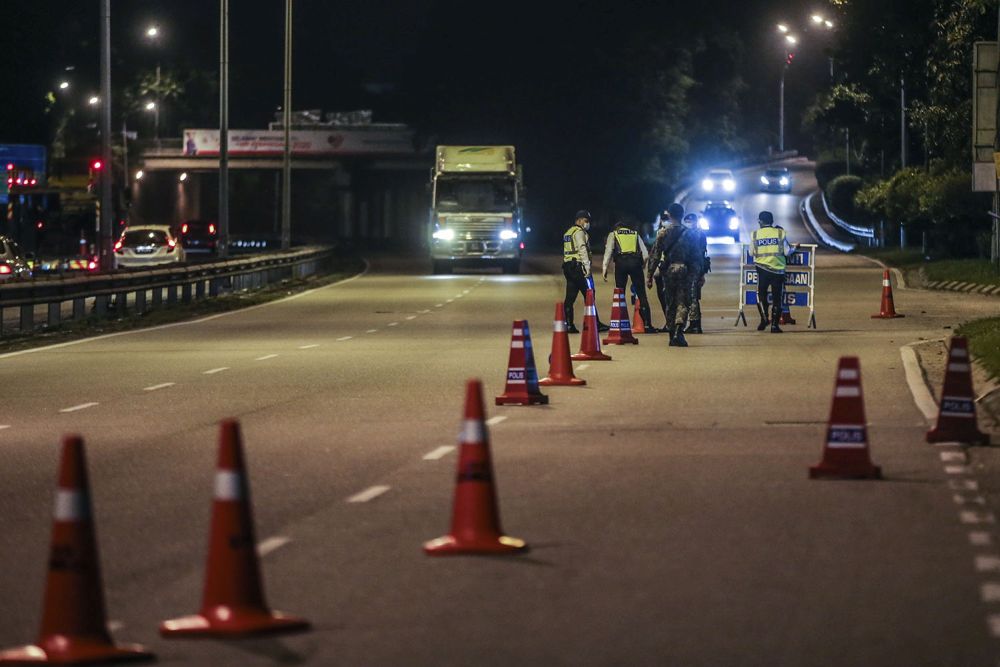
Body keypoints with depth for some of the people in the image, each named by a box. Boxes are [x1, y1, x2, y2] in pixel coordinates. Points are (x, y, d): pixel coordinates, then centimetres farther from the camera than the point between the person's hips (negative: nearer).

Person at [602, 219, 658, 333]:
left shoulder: (613, 234, 20)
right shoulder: (635, 234, 25)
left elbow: (608, 252, 6)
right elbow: (645, 255, 16)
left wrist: (605, 269, 6)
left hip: (621, 263, -1)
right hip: (635, 262, 1)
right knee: (642, 295, 2)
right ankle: (647, 324, -5)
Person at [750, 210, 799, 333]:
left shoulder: (755, 234, 0)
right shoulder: (780, 233, -3)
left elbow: (751, 253, 7)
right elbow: (787, 252, -3)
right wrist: (795, 247, 18)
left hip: (762, 269, 0)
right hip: (778, 269, 0)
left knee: (761, 295, 17)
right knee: (777, 298, 6)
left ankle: (764, 319, 3)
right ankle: (774, 325, 2)